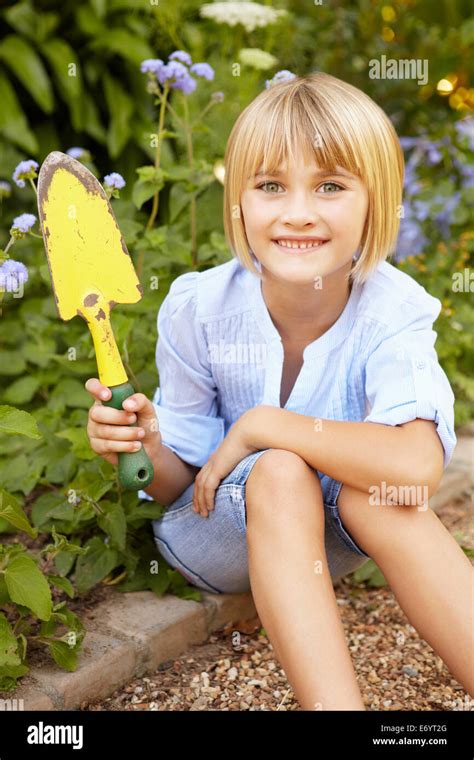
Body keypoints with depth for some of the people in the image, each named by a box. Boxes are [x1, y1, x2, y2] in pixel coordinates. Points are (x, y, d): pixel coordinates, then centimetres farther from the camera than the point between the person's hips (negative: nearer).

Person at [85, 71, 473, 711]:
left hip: (327, 538, 0)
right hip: (212, 532, 0)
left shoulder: (393, 311, -21)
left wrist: (260, 426, -33)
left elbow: (419, 465, -40)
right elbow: (181, 483, -8)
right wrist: (150, 453, -32)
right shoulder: (198, 309, -18)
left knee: (376, 492, -34)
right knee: (281, 474, -34)